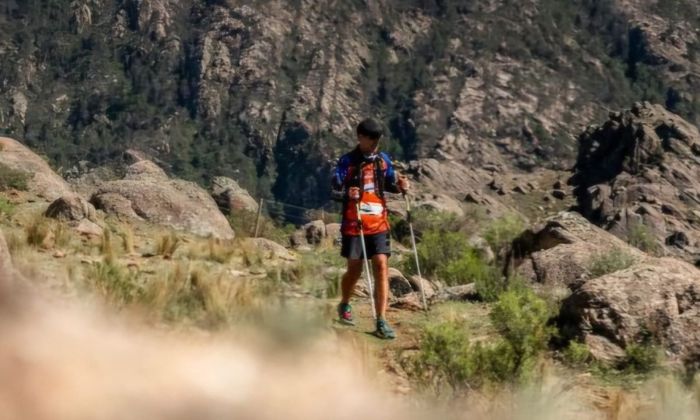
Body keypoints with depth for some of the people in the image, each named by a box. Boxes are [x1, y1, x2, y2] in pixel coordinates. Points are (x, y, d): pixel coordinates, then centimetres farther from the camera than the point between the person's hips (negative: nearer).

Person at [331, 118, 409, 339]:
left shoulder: (383, 160, 7)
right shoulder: (347, 161, -5)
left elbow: (390, 183, 19)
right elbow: (334, 190, -7)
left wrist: (400, 186, -3)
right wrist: (347, 193, -29)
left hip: (378, 224, 2)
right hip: (354, 224, -2)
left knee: (382, 267, -9)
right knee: (354, 269, 8)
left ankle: (381, 321, -10)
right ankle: (344, 305, 38)